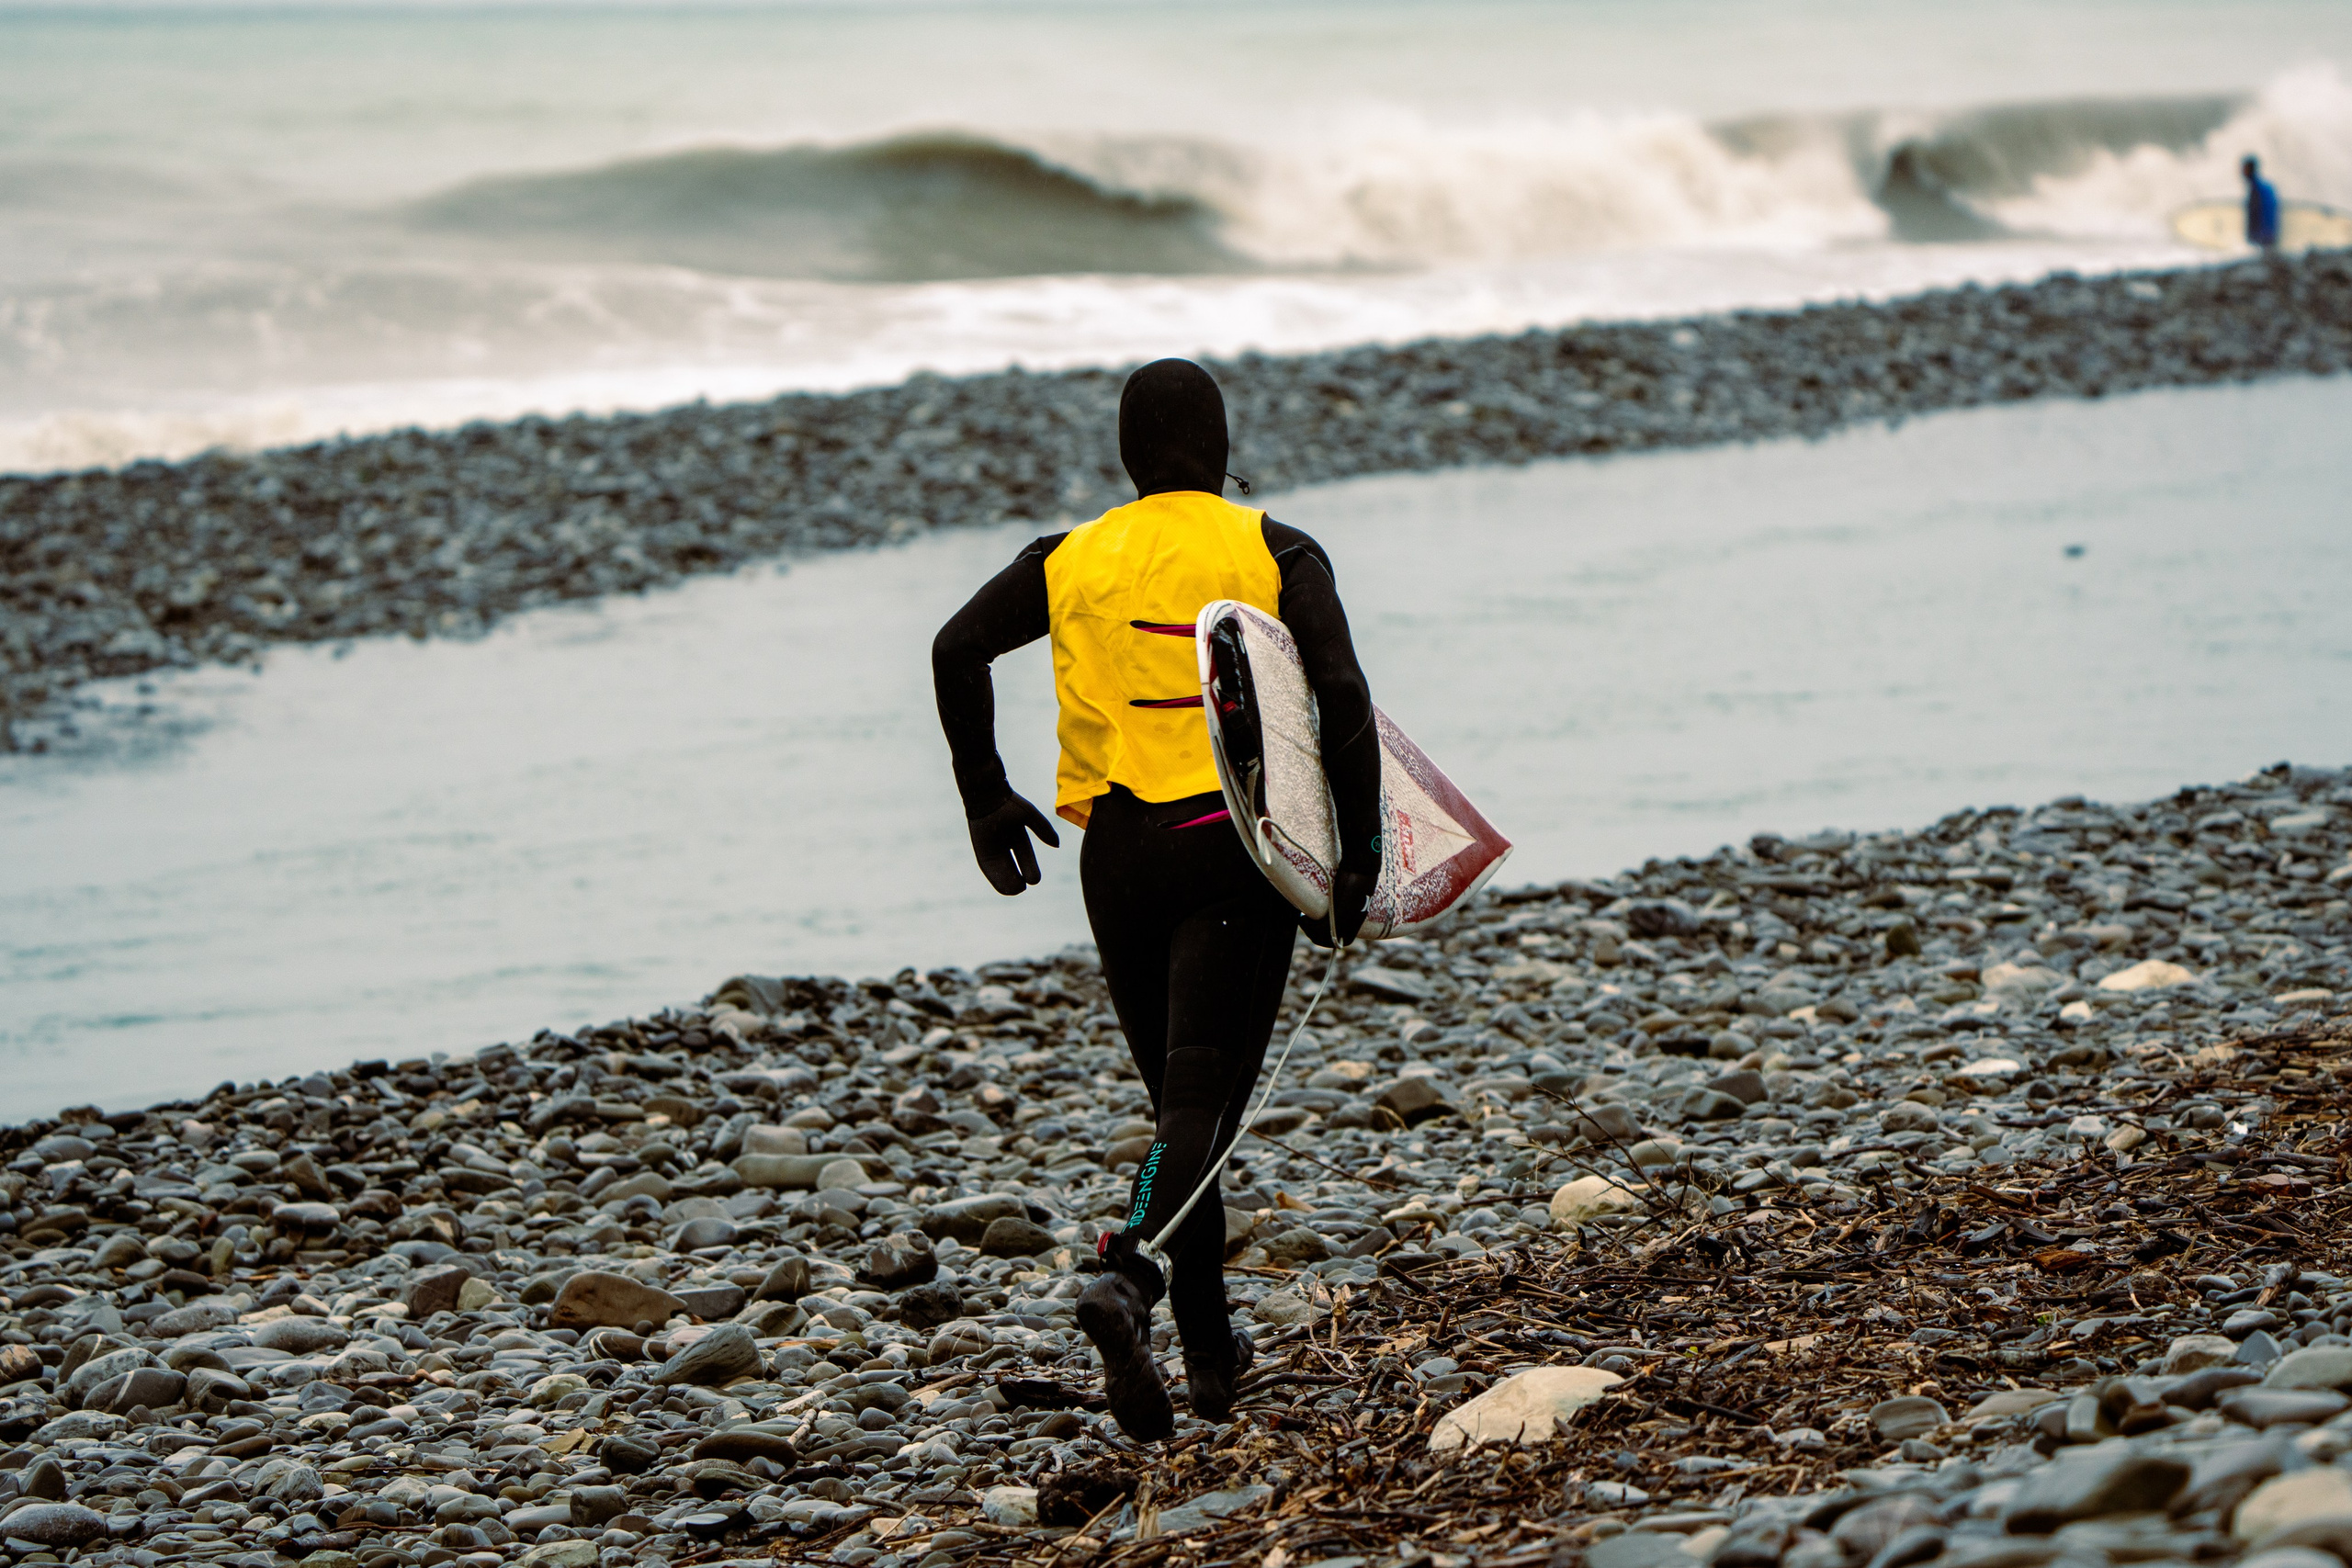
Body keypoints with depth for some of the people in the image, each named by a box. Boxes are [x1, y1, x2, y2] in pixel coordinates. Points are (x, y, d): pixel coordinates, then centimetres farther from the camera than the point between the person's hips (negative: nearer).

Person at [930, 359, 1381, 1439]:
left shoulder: (1074, 559, 9)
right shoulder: (1274, 555, 1)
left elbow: (958, 646, -1)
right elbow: (1342, 699, -10)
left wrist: (984, 794, 5)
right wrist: (1358, 850, -5)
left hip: (1118, 853, 3)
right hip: (1237, 847, -3)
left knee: (1181, 1095, 16)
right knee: (1201, 1100, -9)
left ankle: (1211, 1356, 18)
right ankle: (1127, 1279, -36)